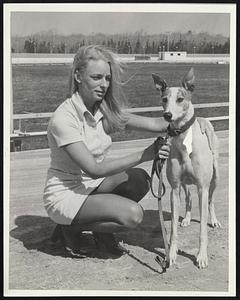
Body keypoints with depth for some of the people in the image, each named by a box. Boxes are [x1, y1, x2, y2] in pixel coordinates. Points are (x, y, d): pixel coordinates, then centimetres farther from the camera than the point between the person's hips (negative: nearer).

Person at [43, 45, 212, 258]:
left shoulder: (105, 110, 0)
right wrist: (142, 156, -30)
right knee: (133, 215, -23)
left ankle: (102, 231, 6)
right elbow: (93, 169, -27)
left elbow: (153, 124, -5)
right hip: (65, 195, -7)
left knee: (140, 179, -14)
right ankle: (71, 228, 1)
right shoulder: (63, 118, -23)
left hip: (91, 185, 7)